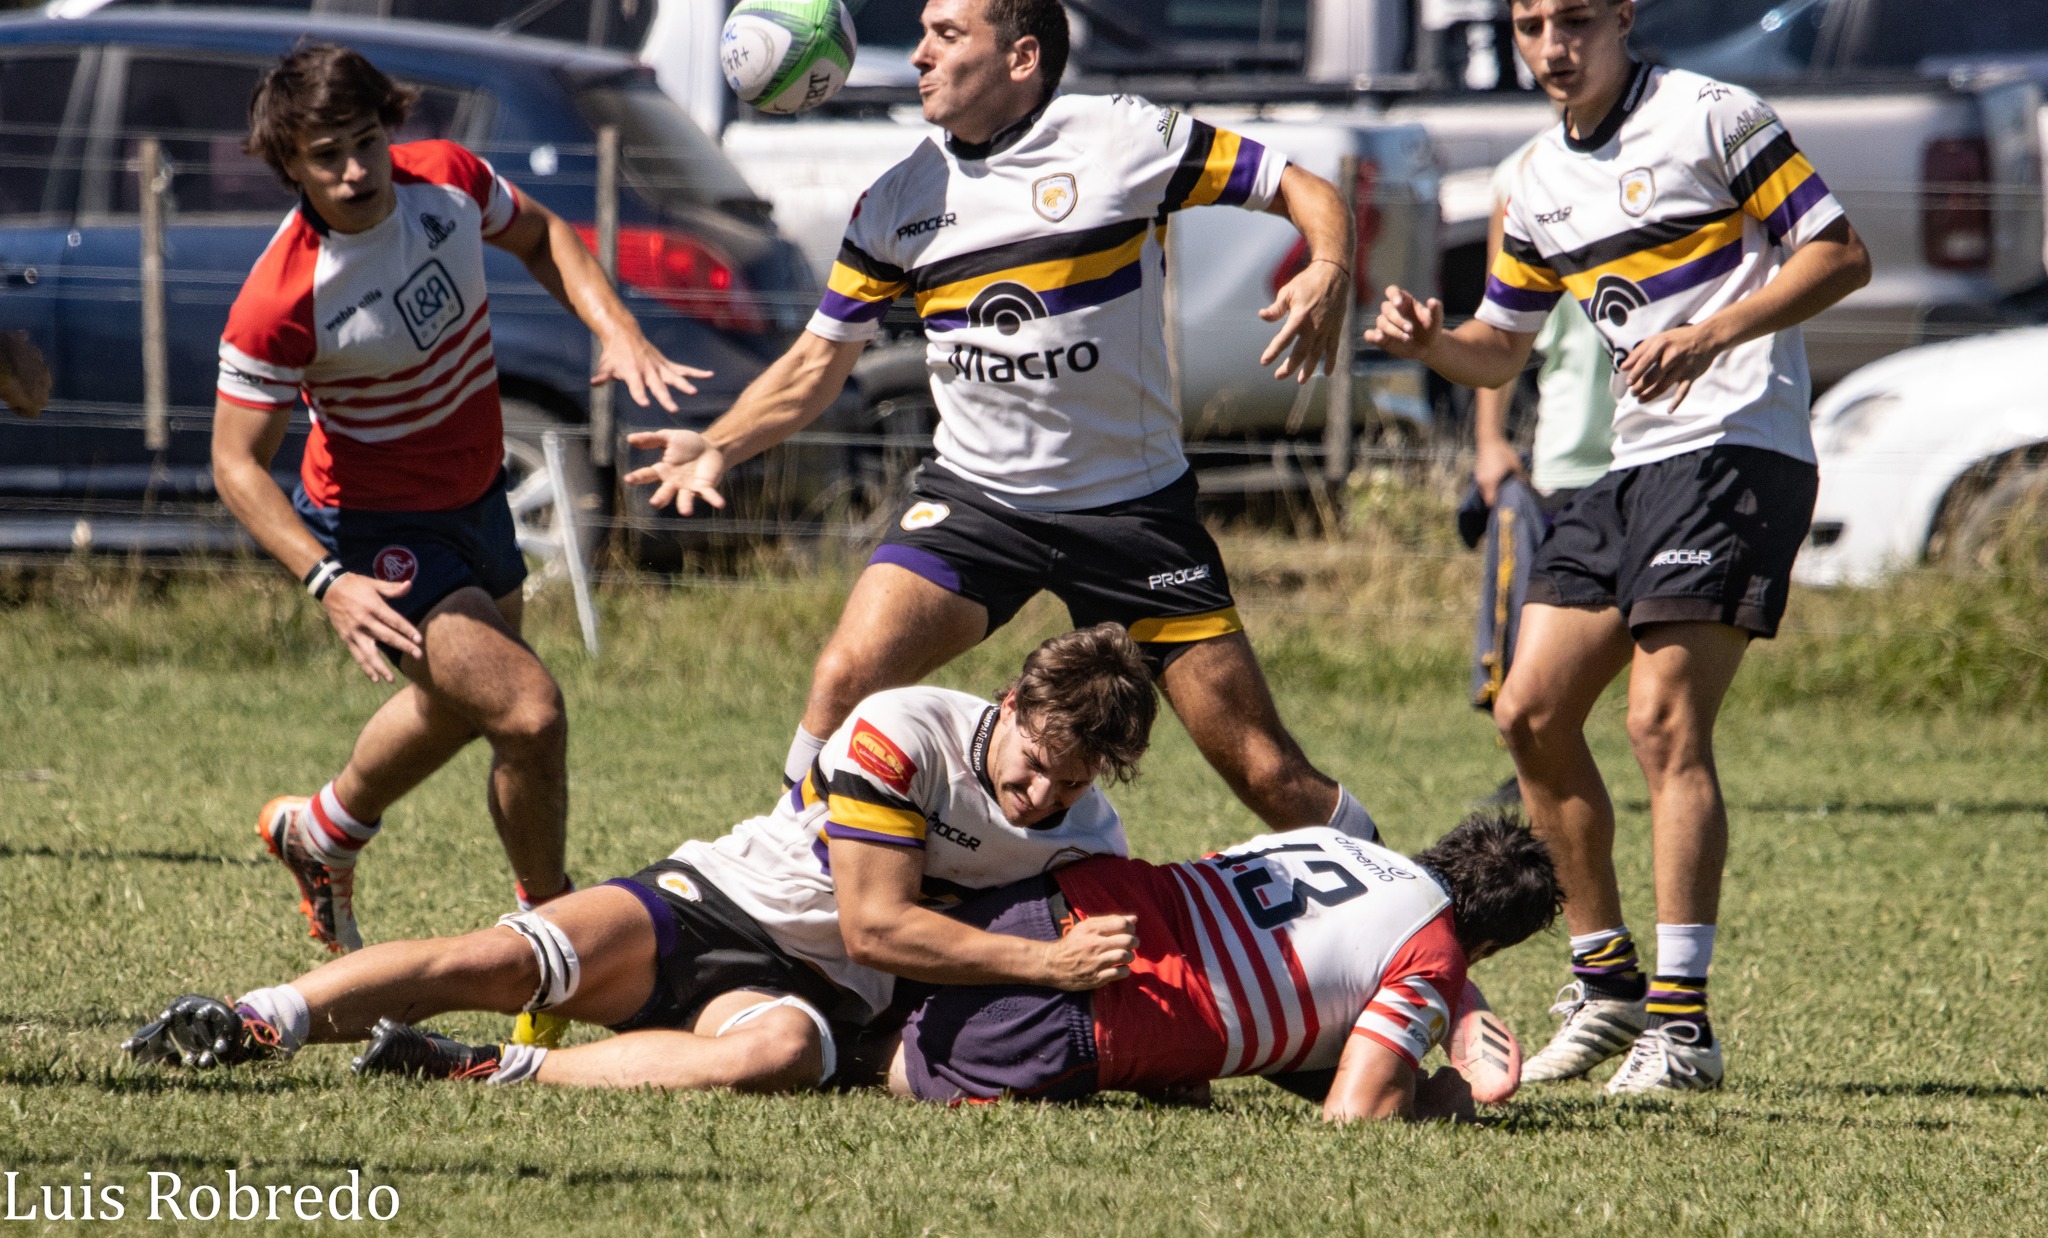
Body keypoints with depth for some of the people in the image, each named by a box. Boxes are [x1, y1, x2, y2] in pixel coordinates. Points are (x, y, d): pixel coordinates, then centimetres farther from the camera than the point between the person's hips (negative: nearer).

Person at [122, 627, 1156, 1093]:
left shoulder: (1088, 841, -1)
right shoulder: (905, 731, -14)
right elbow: (876, 923, -17)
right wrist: (1042, 962, -23)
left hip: (812, 985, 1)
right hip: (709, 903, -1)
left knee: (783, 1051, -39)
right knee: (494, 960, -26)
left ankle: (491, 1072, -35)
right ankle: (251, 1024, -21)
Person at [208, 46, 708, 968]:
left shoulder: (447, 179, -15)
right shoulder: (278, 305, -31)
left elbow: (537, 236, 7)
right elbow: (238, 462, -22)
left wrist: (617, 330, -9)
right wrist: (329, 583, -33)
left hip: (476, 495, 8)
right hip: (380, 533, -8)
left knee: (462, 699, 29)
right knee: (528, 712, -18)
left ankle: (319, 833, 54)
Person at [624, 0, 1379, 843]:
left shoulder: (1126, 137, -7)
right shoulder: (897, 203, 3)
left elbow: (1303, 192, -1)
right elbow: (819, 360, 11)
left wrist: (1328, 274, -22)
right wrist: (720, 445, -5)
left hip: (1133, 508, -3)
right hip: (972, 497, 3)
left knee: (1268, 775, -6)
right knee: (846, 678, -20)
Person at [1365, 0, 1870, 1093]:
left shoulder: (1709, 118, -6)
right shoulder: (1542, 182, 16)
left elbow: (1840, 255, -8)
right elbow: (1500, 348, 25)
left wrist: (1710, 334, -21)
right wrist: (1428, 340, 2)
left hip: (1736, 447, -8)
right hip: (1631, 463, 8)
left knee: (1663, 721, -17)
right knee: (1531, 713, 4)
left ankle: (1681, 1023, -16)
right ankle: (1606, 982, 17)